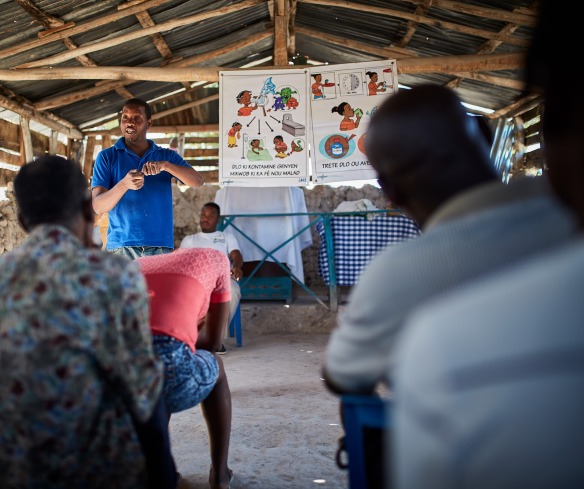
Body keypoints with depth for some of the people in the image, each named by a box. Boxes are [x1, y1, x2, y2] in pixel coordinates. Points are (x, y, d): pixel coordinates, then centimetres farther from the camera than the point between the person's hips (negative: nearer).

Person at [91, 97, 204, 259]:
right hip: (120, 247, -1)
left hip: (161, 246, 1)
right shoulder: (107, 156, 8)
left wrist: (165, 165, -19)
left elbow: (197, 181, -3)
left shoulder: (167, 155, 14)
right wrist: (124, 184, -20)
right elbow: (98, 207, -1)